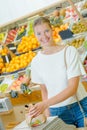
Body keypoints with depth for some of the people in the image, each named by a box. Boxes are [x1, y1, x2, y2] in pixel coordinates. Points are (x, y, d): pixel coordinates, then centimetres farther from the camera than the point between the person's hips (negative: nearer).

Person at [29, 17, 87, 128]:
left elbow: (72, 88, -17)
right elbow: (44, 90, 7)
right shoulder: (36, 62, -2)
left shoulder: (69, 51, -11)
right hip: (56, 112, 2)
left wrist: (45, 104, -26)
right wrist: (47, 115, -4)